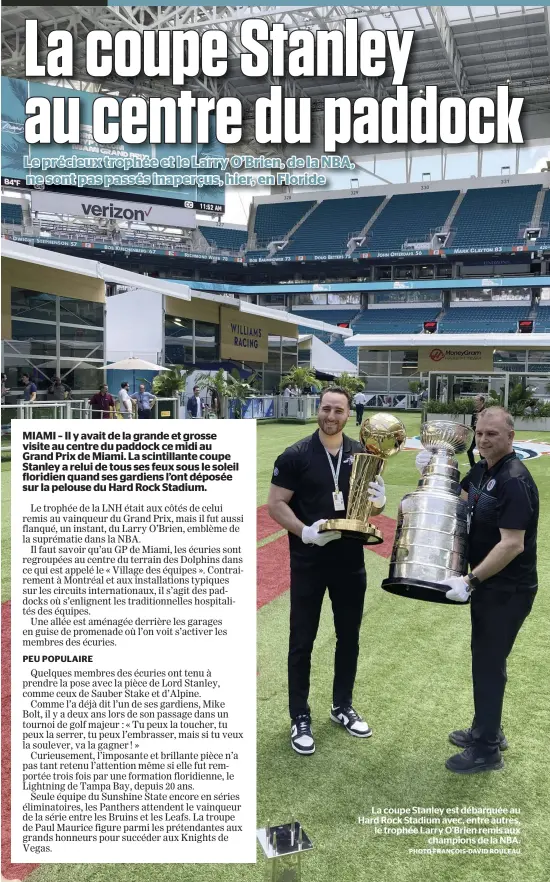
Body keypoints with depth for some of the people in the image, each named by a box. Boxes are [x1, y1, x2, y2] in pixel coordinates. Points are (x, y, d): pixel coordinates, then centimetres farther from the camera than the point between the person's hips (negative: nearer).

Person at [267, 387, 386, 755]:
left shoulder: (362, 454, 3)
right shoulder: (296, 455, -10)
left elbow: (370, 502, 12)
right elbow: (276, 505, -11)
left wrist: (379, 502, -12)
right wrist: (305, 531, -26)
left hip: (351, 560, 4)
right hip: (309, 562, -4)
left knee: (349, 637, 16)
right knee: (302, 641, 6)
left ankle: (342, 706, 36)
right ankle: (300, 718, 22)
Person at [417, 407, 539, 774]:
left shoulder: (514, 481, -23)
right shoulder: (481, 470, 5)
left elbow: (513, 544, -27)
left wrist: (471, 580, -27)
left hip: (508, 590, -9)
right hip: (489, 584, 9)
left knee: (489, 664, 1)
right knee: (486, 658, 19)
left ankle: (486, 750, 15)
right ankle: (488, 730, 36)